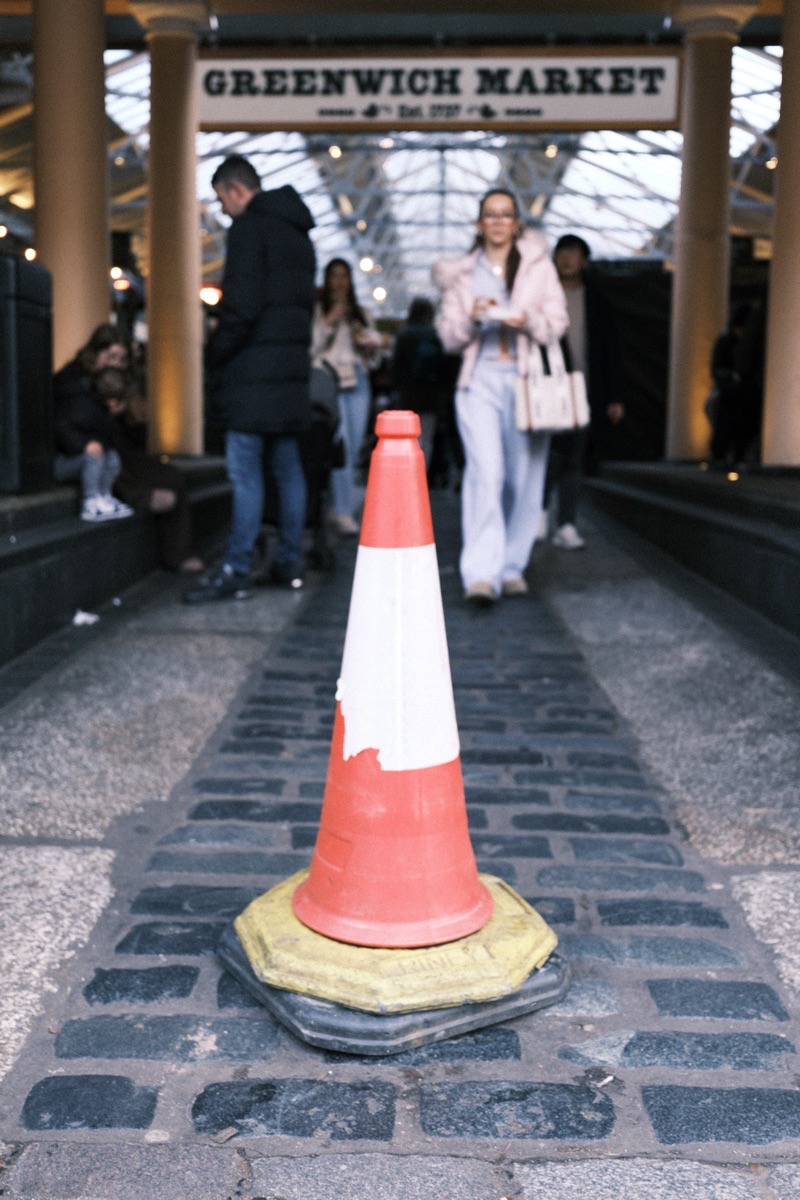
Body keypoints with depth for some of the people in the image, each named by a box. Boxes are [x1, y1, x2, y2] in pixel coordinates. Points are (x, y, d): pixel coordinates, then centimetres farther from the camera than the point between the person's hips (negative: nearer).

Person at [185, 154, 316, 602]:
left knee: (245, 470, -8)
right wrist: (296, 348, 19)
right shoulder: (297, 231, 20)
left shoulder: (250, 226, -8)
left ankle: (237, 570, -7)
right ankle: (290, 563, 15)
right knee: (288, 468, 10)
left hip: (253, 370, -9)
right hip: (292, 366, 9)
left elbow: (242, 304, -17)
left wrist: (215, 354, -8)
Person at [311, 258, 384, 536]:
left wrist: (371, 342, 2)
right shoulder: (317, 311, 8)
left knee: (354, 446, 1)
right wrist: (328, 322, -10)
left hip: (357, 380, 5)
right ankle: (344, 512, -17)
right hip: (330, 380, -5)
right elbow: (310, 347, -3)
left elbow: (374, 356, 23)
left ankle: (341, 508, 10)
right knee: (341, 444, -16)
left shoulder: (361, 313, 22)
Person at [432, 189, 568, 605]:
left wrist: (527, 320, -14)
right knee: (484, 472, -16)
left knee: (524, 476, 0)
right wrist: (472, 318, -9)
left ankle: (512, 567, 15)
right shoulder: (461, 275, 15)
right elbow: (447, 335, 11)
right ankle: (481, 574, -22)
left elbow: (557, 318, 6)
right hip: (480, 379, 0)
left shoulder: (537, 263, 13)